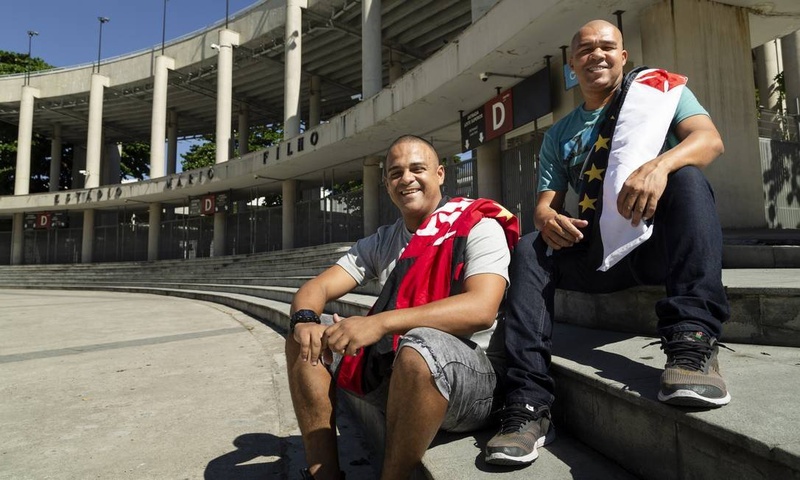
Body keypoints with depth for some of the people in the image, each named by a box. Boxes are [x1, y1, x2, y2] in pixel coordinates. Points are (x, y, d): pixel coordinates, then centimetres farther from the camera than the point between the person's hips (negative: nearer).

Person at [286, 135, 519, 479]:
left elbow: (481, 309, -25)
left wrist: (381, 322, -33)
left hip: (471, 372, -6)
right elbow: (317, 287, 4)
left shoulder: (479, 227, -8)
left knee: (418, 348, -37)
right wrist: (305, 319, -21)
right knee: (304, 340, -2)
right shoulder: (380, 242, 10)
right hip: (393, 367, 6)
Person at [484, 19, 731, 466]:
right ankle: (529, 405, -28)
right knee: (529, 251, -21)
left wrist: (659, 164, -33)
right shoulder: (559, 135, 17)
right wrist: (547, 219, -18)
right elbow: (546, 202, 9)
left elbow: (709, 138, -9)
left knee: (688, 180, -29)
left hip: (659, 239, -2)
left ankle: (692, 342, -39)